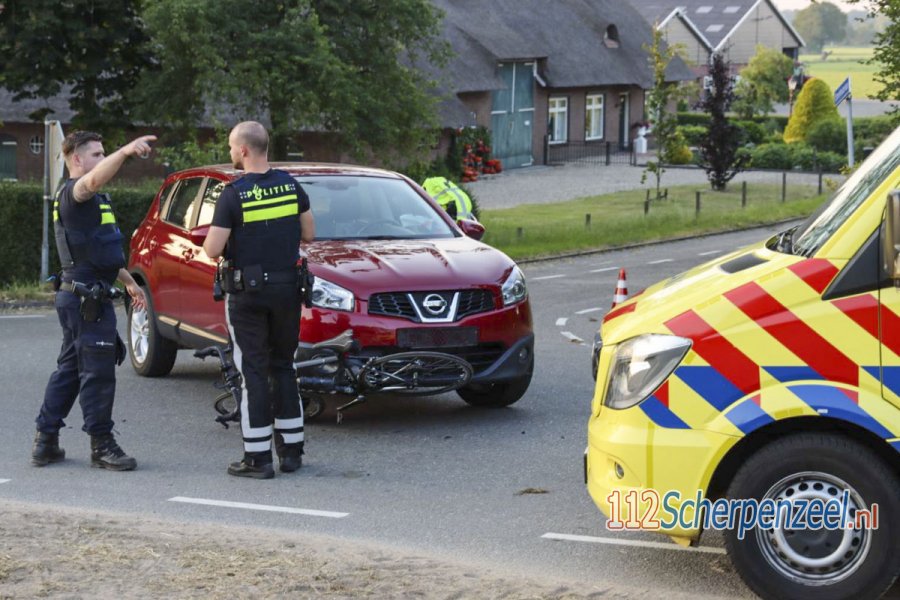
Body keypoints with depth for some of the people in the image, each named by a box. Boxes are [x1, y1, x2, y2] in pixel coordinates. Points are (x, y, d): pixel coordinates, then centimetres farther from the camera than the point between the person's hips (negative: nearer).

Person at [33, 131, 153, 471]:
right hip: (86, 297, -11)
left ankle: (45, 441, 17)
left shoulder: (92, 199, 21)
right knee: (98, 372, -5)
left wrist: (129, 282, 30)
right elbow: (94, 180, -38)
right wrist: (125, 152, -52)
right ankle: (102, 446, 1)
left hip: (79, 297, 11)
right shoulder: (72, 192, -12)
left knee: (70, 368, 13)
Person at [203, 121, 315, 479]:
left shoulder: (233, 195, -13)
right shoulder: (291, 186, 0)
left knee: (252, 372, 0)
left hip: (247, 292, -4)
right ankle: (291, 450, 17)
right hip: (286, 287, 4)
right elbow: (309, 234, 8)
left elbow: (212, 250, -14)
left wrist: (218, 236, 8)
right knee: (283, 367, 15)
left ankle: (258, 457, 0)